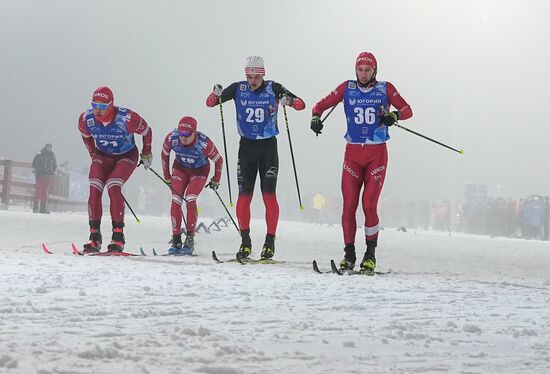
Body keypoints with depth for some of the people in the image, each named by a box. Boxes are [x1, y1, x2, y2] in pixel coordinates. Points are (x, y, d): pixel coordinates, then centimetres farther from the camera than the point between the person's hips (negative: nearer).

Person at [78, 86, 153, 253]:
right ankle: (94, 238, -12)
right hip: (102, 156, 4)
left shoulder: (127, 119, -31)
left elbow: (146, 131, -10)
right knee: (94, 190, -17)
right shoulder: (86, 119, -19)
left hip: (126, 157, -4)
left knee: (113, 188, -27)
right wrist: (94, 155, 13)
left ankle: (118, 237, -23)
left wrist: (146, 153, 4)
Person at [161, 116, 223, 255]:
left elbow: (219, 161, -16)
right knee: (176, 201, -14)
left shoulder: (204, 143, -35)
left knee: (190, 200, -22)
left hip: (199, 171, -3)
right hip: (180, 169, 3)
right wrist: (167, 176, 3)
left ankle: (190, 240, -16)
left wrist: (216, 180, -3)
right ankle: (176, 241, -10)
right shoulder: (171, 138, -28)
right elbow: (164, 155, -5)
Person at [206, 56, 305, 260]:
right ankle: (245, 241, 7)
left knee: (269, 195, -7)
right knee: (244, 195, -3)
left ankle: (270, 241, 0)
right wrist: (217, 94, -23)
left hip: (268, 145, -2)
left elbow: (301, 104, -9)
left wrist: (289, 101, -31)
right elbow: (210, 103, -1)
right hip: (247, 145, 2)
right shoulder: (238, 89, -1)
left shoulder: (273, 88, -6)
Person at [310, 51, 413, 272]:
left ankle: (371, 254, 4)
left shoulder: (385, 89, 3)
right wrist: (316, 117, -13)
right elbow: (322, 104, 8)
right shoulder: (347, 88, 6)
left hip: (377, 154, -2)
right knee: (349, 205, -5)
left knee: (369, 204, -10)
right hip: (353, 153, 2)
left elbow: (407, 110, 1)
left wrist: (394, 115, -20)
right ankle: (349, 254, 4)